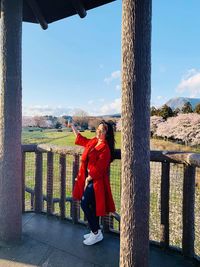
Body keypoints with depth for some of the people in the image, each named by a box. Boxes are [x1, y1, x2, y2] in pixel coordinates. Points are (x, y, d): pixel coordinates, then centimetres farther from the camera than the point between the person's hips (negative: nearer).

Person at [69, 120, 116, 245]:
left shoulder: (105, 148, -19)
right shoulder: (93, 142, 7)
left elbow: (99, 168, -20)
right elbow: (81, 139, 25)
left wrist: (88, 179, -12)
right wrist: (73, 126, 28)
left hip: (96, 181, -8)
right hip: (88, 179, 8)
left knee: (84, 203, -6)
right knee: (91, 206, 16)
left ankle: (96, 233, 11)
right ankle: (96, 231, 33)